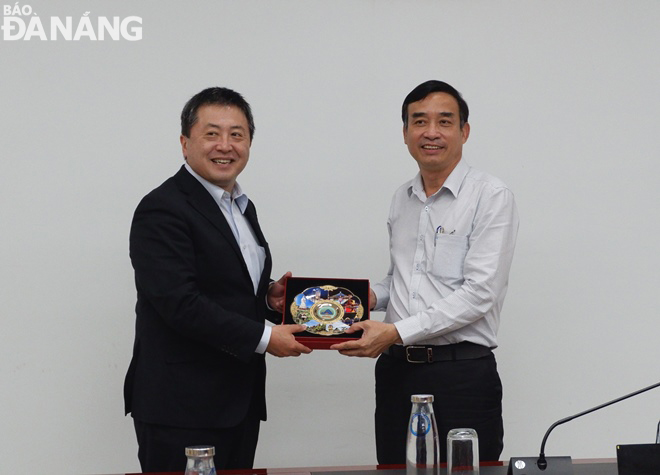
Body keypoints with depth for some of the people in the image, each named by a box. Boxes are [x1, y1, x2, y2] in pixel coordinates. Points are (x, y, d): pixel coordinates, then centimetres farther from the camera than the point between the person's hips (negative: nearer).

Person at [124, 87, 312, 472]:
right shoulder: (162, 210, -13)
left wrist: (269, 298, 2)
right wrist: (263, 337, -18)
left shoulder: (242, 207, 17)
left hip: (239, 403, 9)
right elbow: (180, 303, -21)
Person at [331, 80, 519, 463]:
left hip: (462, 373, -6)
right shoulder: (401, 201, 14)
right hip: (397, 371, 6)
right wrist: (373, 296, 4)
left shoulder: (491, 196, -8)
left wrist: (396, 332, -20)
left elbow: (479, 292, -16)